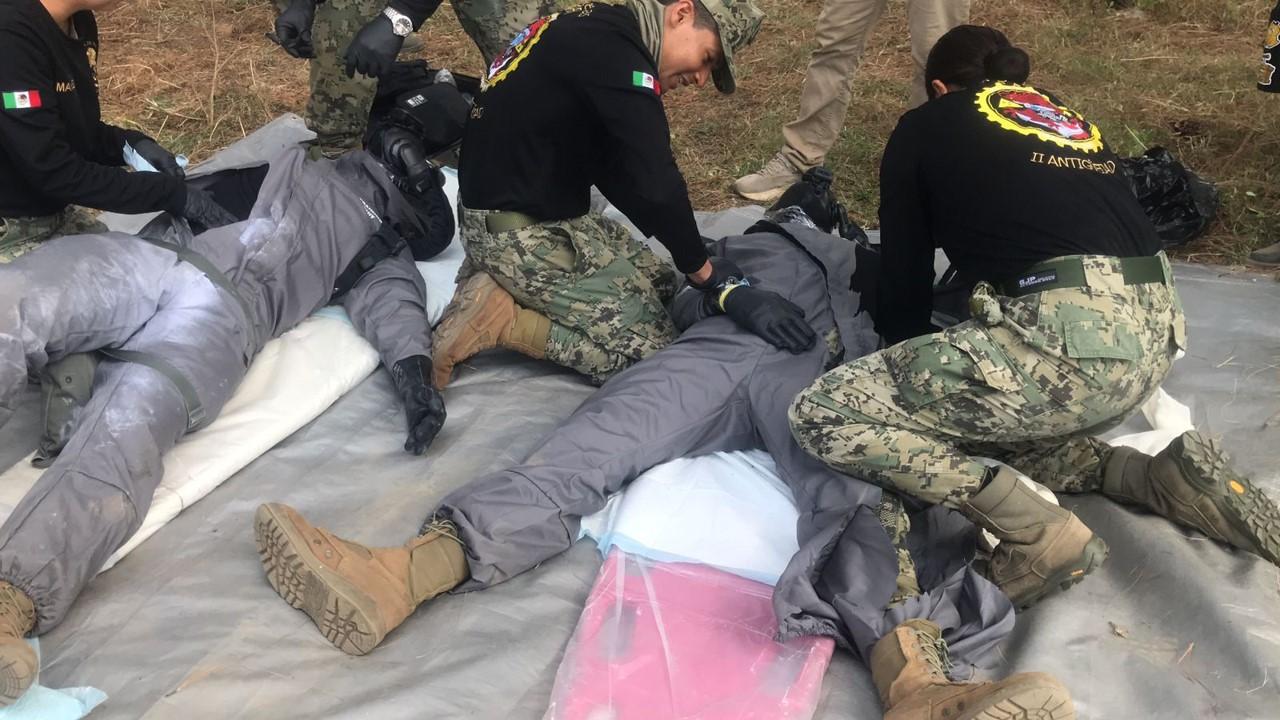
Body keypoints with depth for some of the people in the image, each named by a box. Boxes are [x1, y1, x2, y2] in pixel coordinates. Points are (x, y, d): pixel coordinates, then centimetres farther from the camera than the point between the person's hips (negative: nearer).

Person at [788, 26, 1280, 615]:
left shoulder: (924, 126, 14)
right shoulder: (1063, 114, 29)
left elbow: (904, 283, 15)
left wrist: (907, 372, 36)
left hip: (1065, 333, -8)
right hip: (1154, 329, 8)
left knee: (820, 414, -1)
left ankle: (1042, 534, -4)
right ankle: (1161, 479, 12)